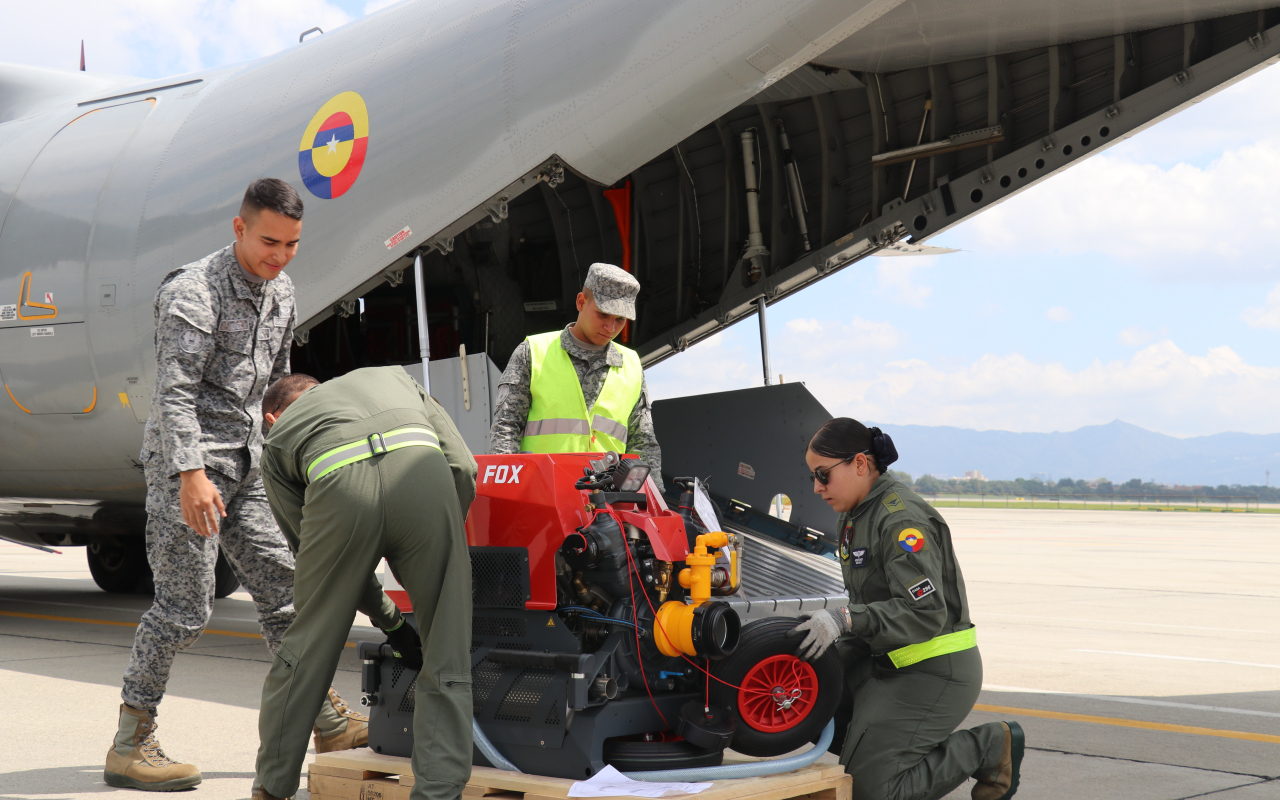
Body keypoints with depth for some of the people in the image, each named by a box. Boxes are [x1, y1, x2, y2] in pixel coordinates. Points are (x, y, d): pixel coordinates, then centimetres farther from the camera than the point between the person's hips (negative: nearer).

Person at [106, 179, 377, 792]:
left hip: (248, 465, 8)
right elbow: (176, 391, -23)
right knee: (184, 605, -9)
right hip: (189, 465, -8)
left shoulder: (280, 293, 11)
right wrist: (191, 474, -31)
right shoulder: (193, 291, -15)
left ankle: (328, 723, 17)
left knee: (284, 586, 9)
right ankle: (130, 746, 0)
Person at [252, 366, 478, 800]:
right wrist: (436, 549, 35)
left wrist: (391, 622, 37)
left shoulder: (276, 443, 36)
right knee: (446, 656, 11)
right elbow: (464, 469, 25)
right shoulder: (391, 375, 40)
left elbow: (311, 549, 32)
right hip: (421, 470, 0)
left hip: (339, 486, 0)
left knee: (306, 648, 18)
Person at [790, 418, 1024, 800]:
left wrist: (846, 619, -35)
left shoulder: (902, 521, -21)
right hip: (886, 660, 10)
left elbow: (926, 613, -28)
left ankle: (990, 748, 3)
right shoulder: (856, 515, 9)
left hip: (934, 671, -10)